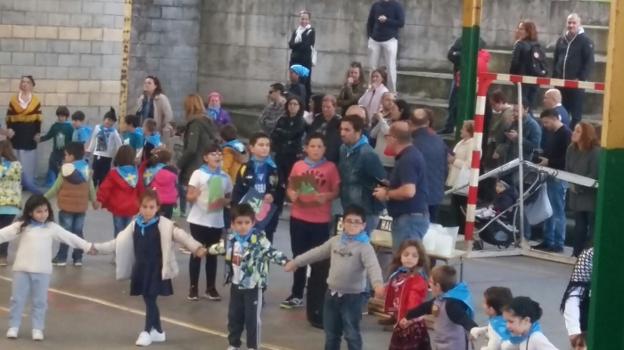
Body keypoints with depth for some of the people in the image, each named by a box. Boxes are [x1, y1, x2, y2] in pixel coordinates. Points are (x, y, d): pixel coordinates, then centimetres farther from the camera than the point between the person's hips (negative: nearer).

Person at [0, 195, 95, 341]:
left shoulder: (52, 227, 2)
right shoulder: (22, 226, -2)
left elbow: (70, 237, 8)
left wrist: (87, 246, 8)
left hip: (42, 271, 1)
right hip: (22, 269, -1)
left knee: (39, 301, 6)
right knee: (17, 299, 6)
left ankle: (37, 329, 14)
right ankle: (13, 327, 15)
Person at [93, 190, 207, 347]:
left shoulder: (164, 225, -10)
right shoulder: (135, 225, 4)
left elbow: (182, 236, -19)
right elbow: (119, 242, 12)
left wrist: (197, 248, -34)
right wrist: (97, 248, 12)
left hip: (156, 269, -5)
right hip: (141, 268, 5)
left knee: (151, 299, -5)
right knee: (148, 300, 10)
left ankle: (147, 331, 6)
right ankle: (158, 331, 23)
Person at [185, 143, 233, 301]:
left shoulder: (225, 176, 5)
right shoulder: (198, 174, -5)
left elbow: (229, 198, 12)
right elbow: (189, 196, -6)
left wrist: (222, 202, -10)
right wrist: (194, 195, -29)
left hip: (216, 221, 3)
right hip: (198, 219, -3)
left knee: (212, 254, 9)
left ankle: (211, 288, 15)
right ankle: (193, 287, 5)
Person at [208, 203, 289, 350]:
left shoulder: (259, 239, -18)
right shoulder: (231, 238, 0)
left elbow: (271, 252, -24)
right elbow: (219, 248, 19)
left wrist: (285, 261, -38)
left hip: (253, 287, -5)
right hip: (236, 285, 5)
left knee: (252, 318, 3)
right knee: (234, 316, 16)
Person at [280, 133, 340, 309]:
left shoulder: (330, 167, -2)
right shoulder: (298, 166, 4)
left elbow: (336, 191, -1)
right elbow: (290, 188, 9)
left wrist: (326, 196, -20)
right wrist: (291, 194, -12)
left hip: (321, 220, -2)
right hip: (299, 218, 2)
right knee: (298, 256, 10)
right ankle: (297, 295, 19)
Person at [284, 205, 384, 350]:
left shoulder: (364, 246, -14)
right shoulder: (335, 241, 7)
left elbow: (373, 266, -27)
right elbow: (317, 253, 19)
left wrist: (378, 283, -47)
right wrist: (295, 262, 24)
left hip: (353, 296, -6)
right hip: (332, 293, 6)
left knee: (351, 333, -1)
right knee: (331, 332, 17)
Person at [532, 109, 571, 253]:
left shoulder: (566, 134, -13)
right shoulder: (552, 133, 16)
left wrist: (549, 162, -17)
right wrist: (543, 157, 6)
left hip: (560, 177, -9)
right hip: (551, 175, 9)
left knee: (558, 212, -5)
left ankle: (558, 244, -1)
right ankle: (548, 241, 17)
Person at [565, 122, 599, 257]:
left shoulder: (595, 151, -17)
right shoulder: (571, 149, 4)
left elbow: (594, 175, -19)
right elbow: (567, 170, 9)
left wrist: (578, 187, -14)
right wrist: (571, 184, -8)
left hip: (592, 196, -7)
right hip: (577, 195, 7)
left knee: (593, 227, -1)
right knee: (579, 226, 13)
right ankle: (577, 253, 19)